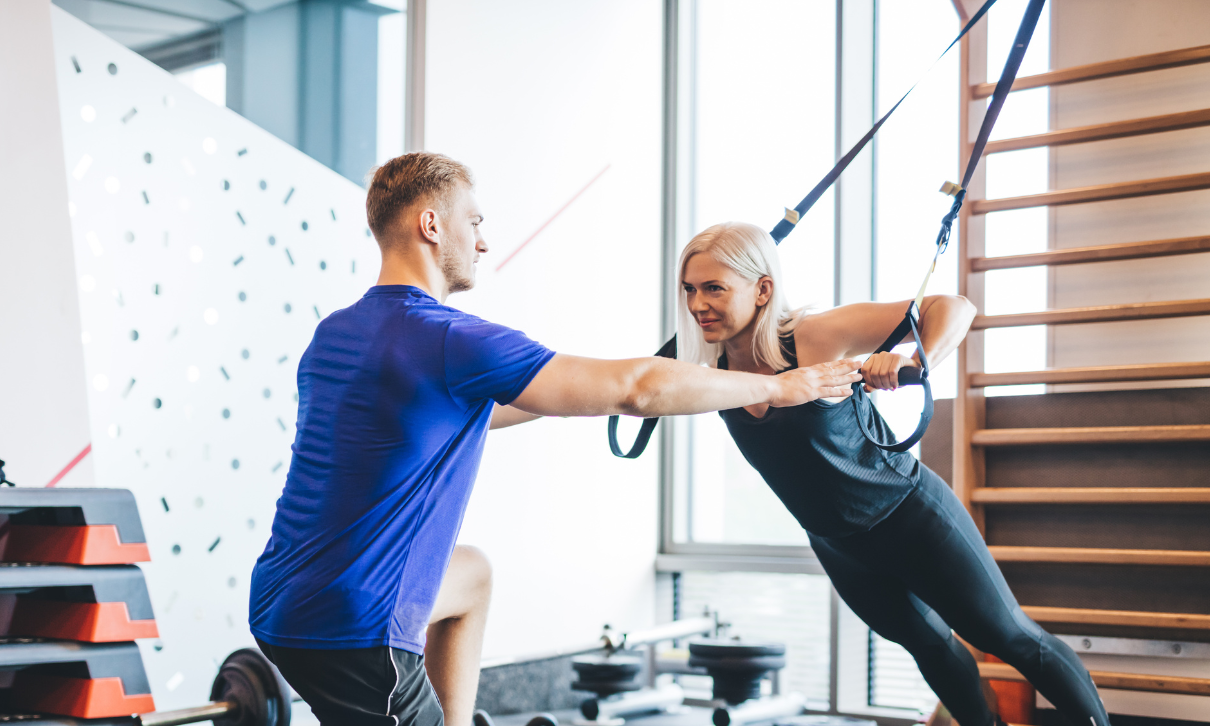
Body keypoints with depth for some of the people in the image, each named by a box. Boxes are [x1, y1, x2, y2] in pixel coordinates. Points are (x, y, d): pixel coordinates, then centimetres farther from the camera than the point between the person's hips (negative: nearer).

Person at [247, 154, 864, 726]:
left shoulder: (332, 333, 9)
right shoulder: (450, 341, -17)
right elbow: (638, 388, -16)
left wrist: (564, 395, 30)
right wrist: (778, 387, -3)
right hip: (348, 634, -9)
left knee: (471, 572, 28)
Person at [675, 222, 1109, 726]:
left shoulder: (819, 335, -30)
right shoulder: (711, 367, -15)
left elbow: (953, 307, -29)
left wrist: (915, 362, -47)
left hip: (911, 516, -5)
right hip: (837, 546, 5)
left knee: (1011, 637, 10)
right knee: (928, 645, 25)